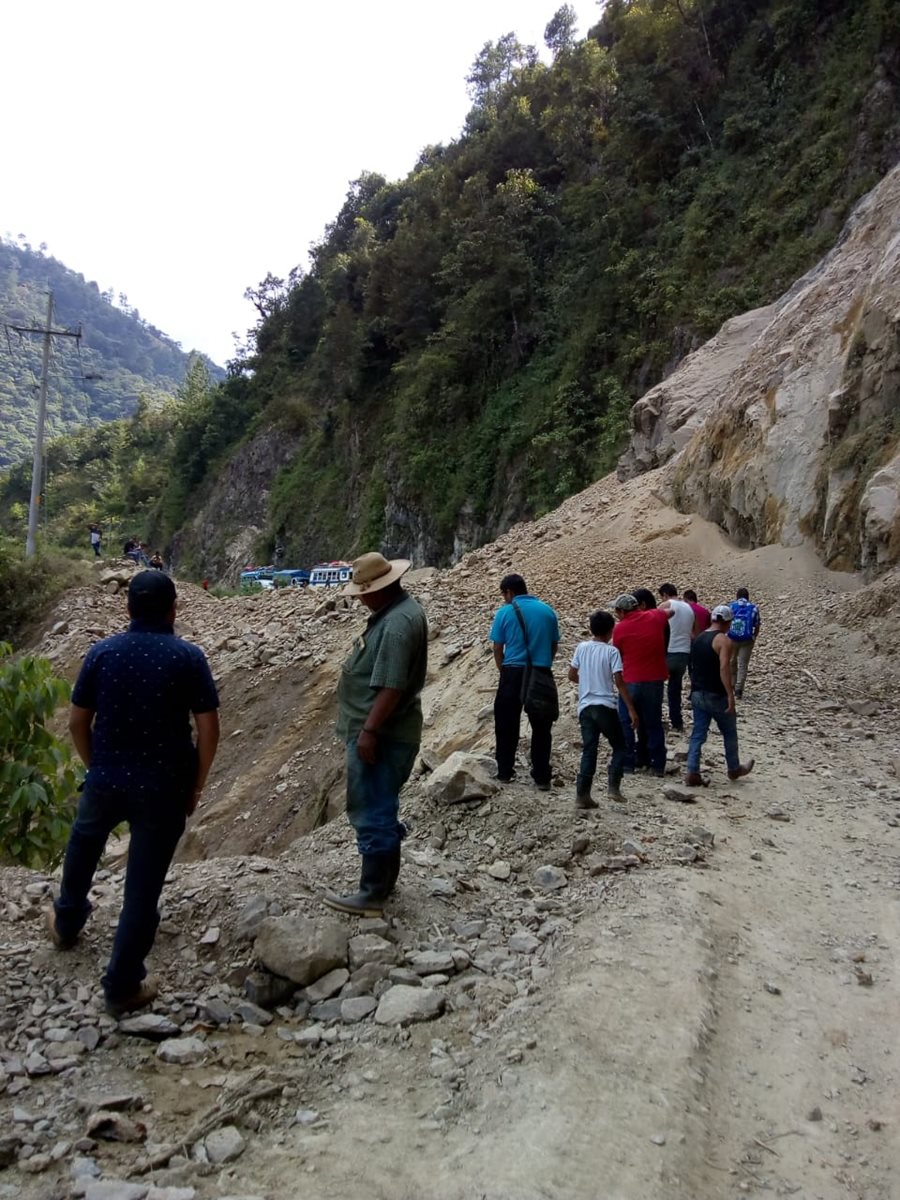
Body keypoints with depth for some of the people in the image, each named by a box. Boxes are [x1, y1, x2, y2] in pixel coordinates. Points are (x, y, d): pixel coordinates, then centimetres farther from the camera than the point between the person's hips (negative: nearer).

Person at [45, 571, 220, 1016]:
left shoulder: (101, 652, -3)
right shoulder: (188, 657, -11)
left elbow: (77, 722, 3)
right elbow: (209, 729, -11)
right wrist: (195, 786, 1)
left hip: (107, 779, 3)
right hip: (163, 787, -3)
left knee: (83, 846, 33)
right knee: (143, 885, 7)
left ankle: (66, 922, 54)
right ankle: (122, 986, 18)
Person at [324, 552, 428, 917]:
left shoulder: (397, 623, -24)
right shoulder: (398, 609, 11)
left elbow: (391, 687, -28)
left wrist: (369, 731, -24)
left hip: (381, 734, -11)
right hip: (386, 731, 11)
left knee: (372, 812, -2)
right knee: (381, 808, 21)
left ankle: (372, 895, 9)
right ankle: (384, 879, 34)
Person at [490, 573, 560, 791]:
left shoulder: (505, 612, -1)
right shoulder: (548, 611, 8)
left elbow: (498, 649, 1)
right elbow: (554, 646, 11)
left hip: (513, 673, -2)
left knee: (506, 725, 9)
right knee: (541, 727, 8)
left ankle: (504, 772, 14)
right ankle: (542, 777, 10)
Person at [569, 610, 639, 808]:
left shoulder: (581, 647, 4)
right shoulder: (611, 651, -5)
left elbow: (572, 675, 9)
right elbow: (619, 682, -10)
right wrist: (631, 710, -7)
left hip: (585, 707, 4)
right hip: (605, 706, -3)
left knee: (588, 751, 7)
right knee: (619, 747, 13)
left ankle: (582, 795, 3)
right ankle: (613, 786, 1)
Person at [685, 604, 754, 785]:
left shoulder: (698, 638, 10)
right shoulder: (723, 640, -13)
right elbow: (724, 667, -24)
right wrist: (730, 695, -27)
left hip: (697, 694, 6)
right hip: (716, 696, -6)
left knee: (697, 734, 7)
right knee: (729, 733, 14)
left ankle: (692, 773, 0)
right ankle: (734, 769, 29)